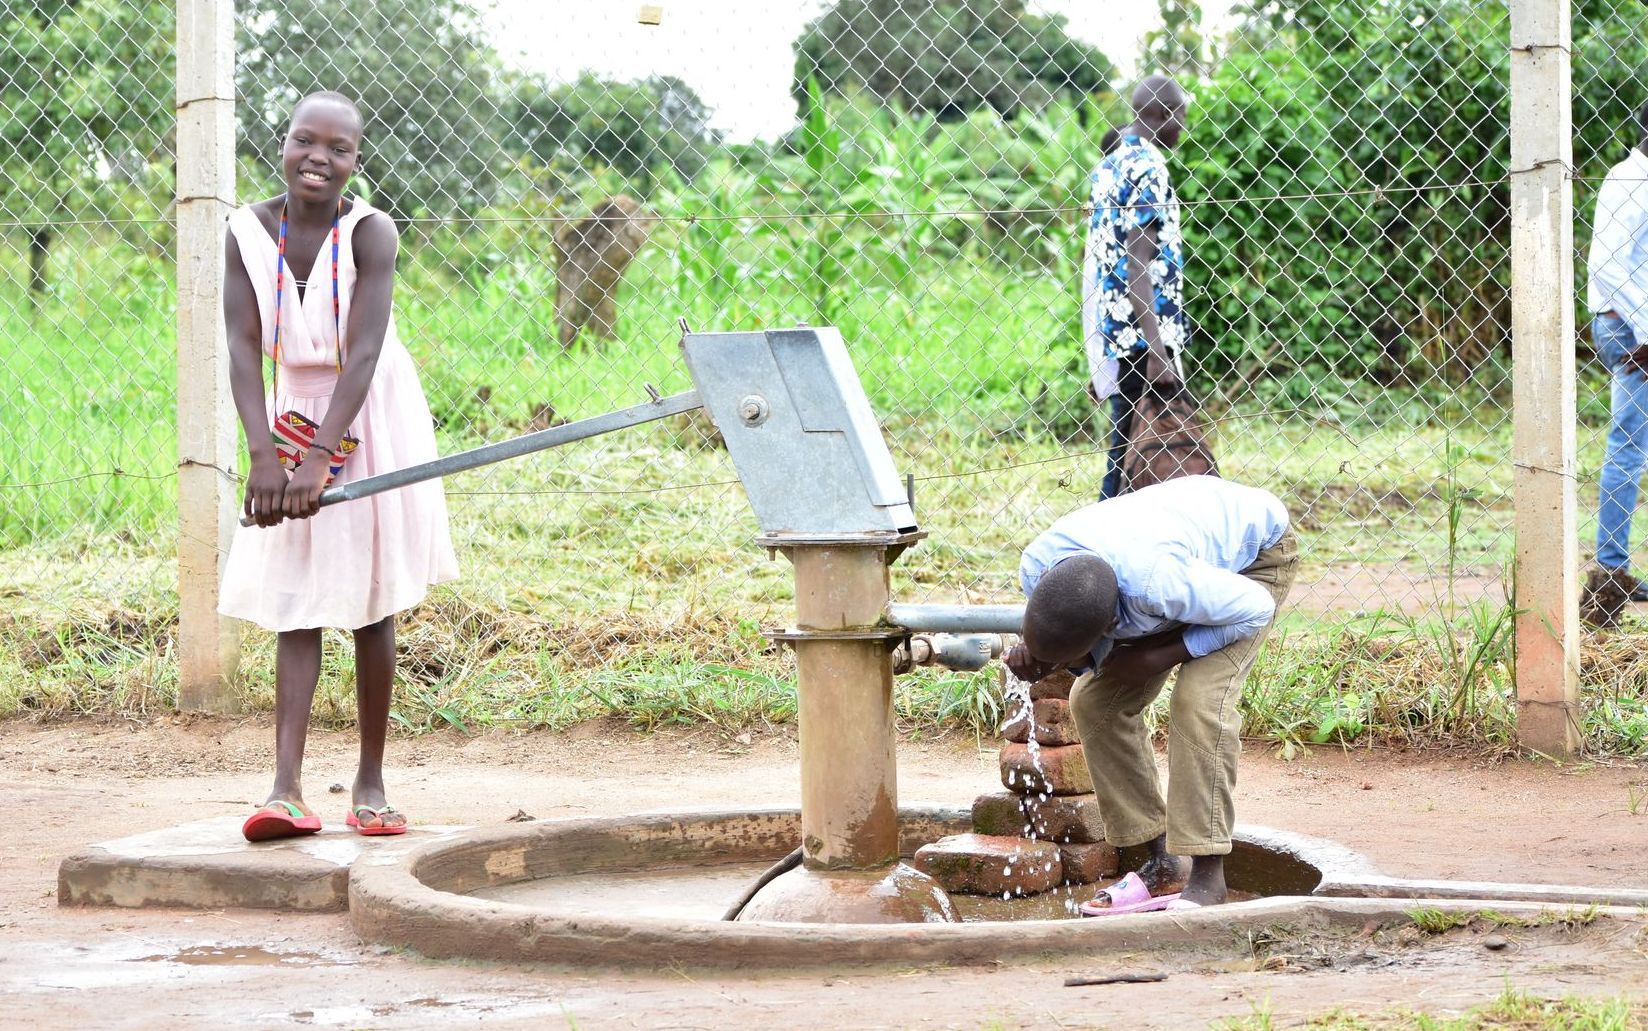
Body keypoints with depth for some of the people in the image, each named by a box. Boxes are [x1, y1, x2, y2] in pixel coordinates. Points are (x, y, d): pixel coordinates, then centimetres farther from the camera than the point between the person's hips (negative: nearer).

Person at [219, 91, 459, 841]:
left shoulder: (370, 233, -18)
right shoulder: (250, 233, -10)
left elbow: (363, 353, -26)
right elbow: (242, 349, -15)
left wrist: (319, 460, -35)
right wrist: (262, 456, -27)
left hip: (369, 415, -2)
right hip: (293, 412, 2)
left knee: (371, 605, 4)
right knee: (294, 603, -4)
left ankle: (371, 782, 13)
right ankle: (287, 788, -12)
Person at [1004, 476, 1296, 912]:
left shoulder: (1159, 581, -47)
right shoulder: (1035, 568, -28)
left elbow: (1254, 609, -29)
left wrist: (1158, 658, -29)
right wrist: (1033, 658, -32)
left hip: (1256, 547, -7)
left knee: (1200, 697, -26)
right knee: (1095, 699, -4)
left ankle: (1207, 877, -20)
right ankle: (1162, 863, 6)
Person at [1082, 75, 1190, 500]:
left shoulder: (1107, 166, 17)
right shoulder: (1147, 168, -10)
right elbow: (1138, 268, -17)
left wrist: (1099, 360, 23)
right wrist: (1157, 353, -21)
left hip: (1110, 338, 9)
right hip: (1140, 338, -9)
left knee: (1123, 459, 11)